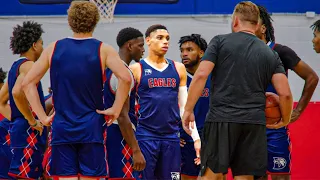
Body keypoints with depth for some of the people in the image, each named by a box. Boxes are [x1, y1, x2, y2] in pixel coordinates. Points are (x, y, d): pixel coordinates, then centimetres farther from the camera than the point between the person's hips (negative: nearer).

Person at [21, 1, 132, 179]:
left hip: (61, 127, 2)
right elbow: (125, 78, -17)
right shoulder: (103, 50, -2)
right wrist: (115, 110, -7)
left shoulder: (54, 48, 6)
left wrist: (43, 117, 7)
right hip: (91, 128, -2)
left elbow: (28, 83, 6)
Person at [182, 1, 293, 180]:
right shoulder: (271, 54, 13)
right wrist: (285, 120, 21)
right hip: (255, 122, 3)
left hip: (221, 119, -3)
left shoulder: (220, 42, 5)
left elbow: (201, 75, -7)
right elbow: (285, 93, 4)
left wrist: (188, 110, -2)